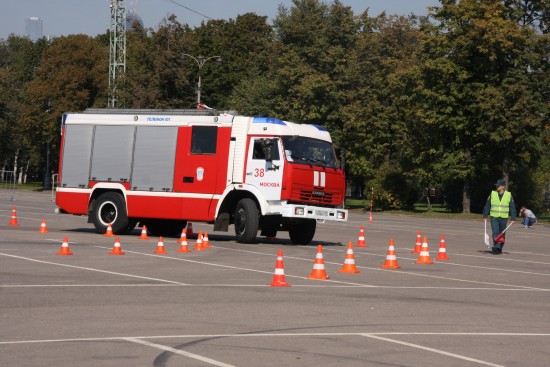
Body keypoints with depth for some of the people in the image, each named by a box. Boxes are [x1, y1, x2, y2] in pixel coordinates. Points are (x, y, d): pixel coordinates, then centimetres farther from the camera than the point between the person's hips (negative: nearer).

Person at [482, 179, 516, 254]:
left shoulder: (509, 195, 1)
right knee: (495, 232, -14)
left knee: (502, 234, 7)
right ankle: (496, 247, -21)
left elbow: (512, 207, 5)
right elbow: (487, 205, 7)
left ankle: (499, 248, 15)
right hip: (494, 217, -1)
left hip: (503, 218, 1)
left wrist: (513, 218, 0)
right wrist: (485, 216, 6)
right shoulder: (492, 194, 2)